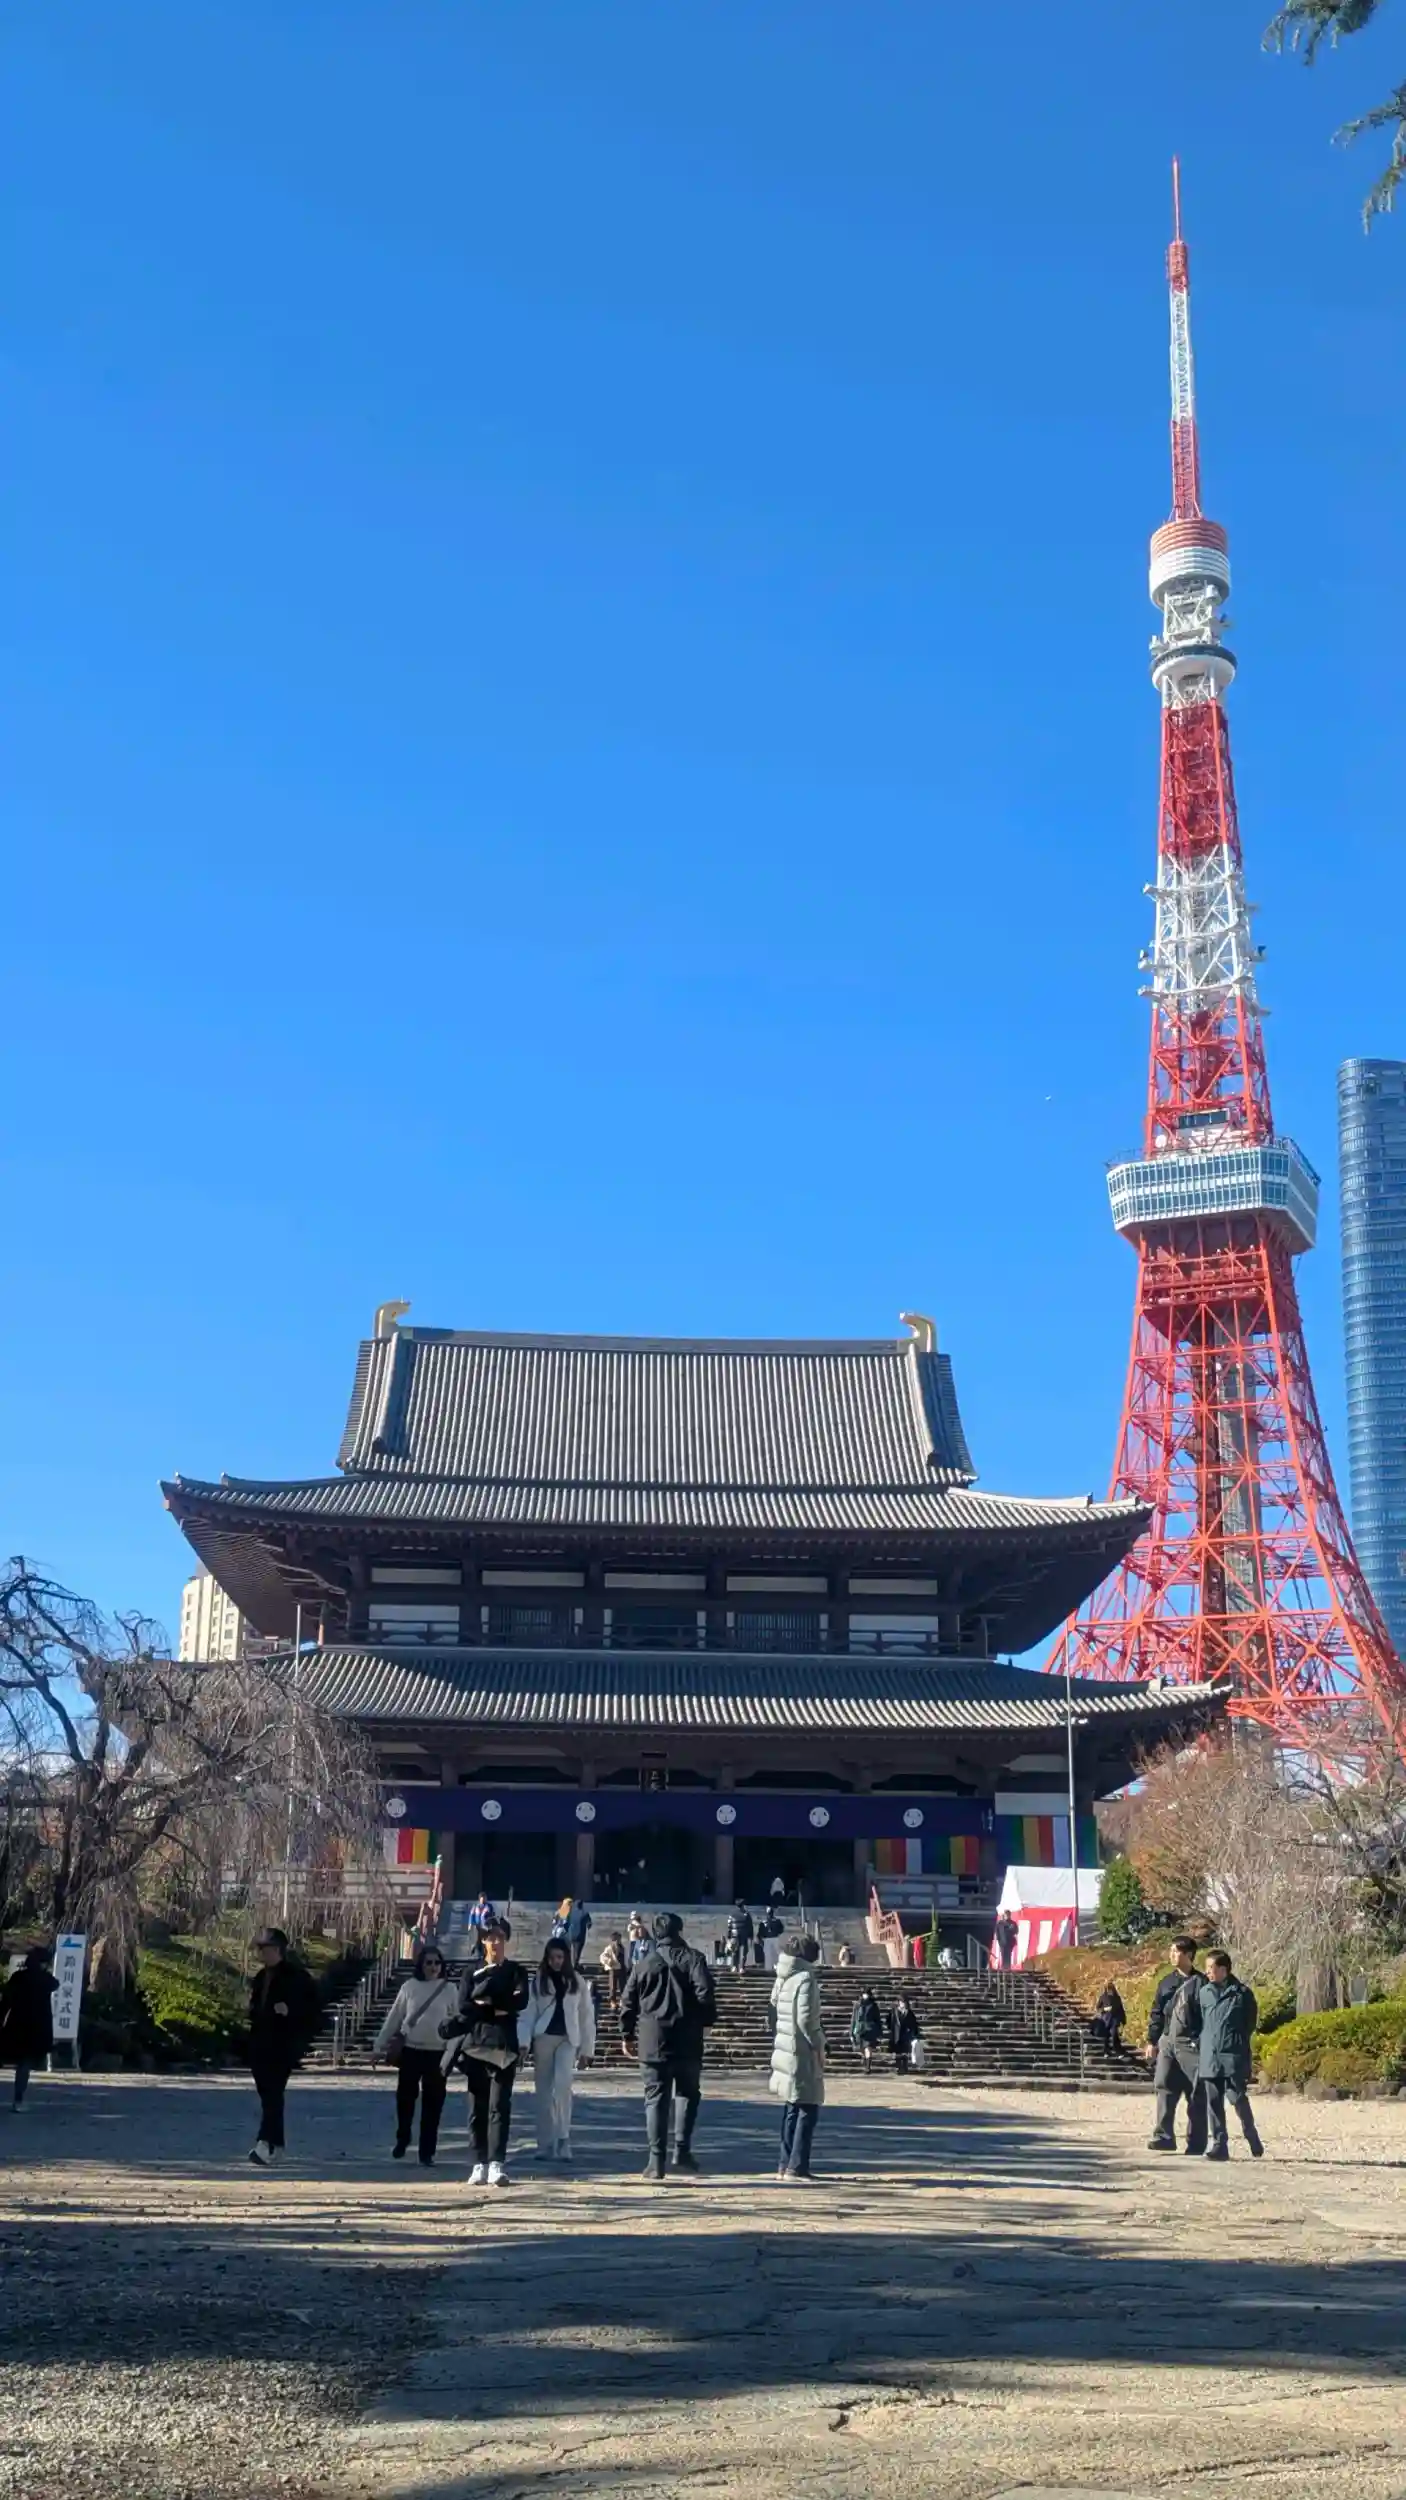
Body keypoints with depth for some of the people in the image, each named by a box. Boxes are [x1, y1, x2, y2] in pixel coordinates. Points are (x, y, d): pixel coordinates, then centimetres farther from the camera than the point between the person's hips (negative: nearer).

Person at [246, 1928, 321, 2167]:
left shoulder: (297, 1976, -8)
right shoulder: (262, 1976, 15)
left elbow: (314, 2010, -9)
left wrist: (290, 2011, -23)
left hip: (285, 2045, -8)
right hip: (261, 2044, 8)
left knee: (273, 2091, -16)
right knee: (266, 2093, 10)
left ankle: (265, 2143, -24)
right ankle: (276, 2146, 18)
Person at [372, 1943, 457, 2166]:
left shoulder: (449, 1989, -1)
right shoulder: (409, 1987, 2)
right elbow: (393, 2019, 6)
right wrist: (379, 2046, 4)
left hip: (437, 2053, -1)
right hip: (410, 2051, 1)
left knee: (433, 2105, 2)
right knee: (405, 2098, 5)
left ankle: (426, 2152, 12)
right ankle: (402, 2139, 30)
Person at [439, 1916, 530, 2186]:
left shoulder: (515, 1971, 9)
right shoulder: (473, 1973, 12)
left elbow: (521, 2001, -8)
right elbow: (463, 2006, -3)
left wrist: (484, 2002, -7)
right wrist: (497, 2009, -10)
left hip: (503, 2044, -2)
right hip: (475, 2042, 2)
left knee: (499, 2105, -11)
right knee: (477, 2106, 4)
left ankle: (497, 2165, -18)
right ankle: (480, 2164, 8)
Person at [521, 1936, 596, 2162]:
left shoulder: (578, 1982, 6)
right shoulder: (537, 1981, 5)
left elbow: (586, 2016, 7)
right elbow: (528, 2012, -2)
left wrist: (587, 2048, 4)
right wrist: (524, 2042, -15)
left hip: (568, 2039, -1)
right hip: (543, 2037, 1)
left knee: (562, 2084, -21)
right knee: (542, 2092, 3)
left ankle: (562, 2138, -15)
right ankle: (545, 2145, 10)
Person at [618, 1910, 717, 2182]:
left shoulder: (644, 1964, 7)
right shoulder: (693, 1960, 0)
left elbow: (628, 2002, 8)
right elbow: (705, 1994, -12)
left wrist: (627, 2035, 17)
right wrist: (706, 2021, 4)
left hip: (652, 2042, 1)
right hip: (687, 2040, -1)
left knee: (655, 2099, 3)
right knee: (688, 2094, 12)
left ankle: (656, 2160, -1)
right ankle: (682, 2150, 0)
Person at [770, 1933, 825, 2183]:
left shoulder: (782, 1979, 10)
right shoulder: (806, 1979, -13)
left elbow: (773, 2008, 12)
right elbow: (806, 2019, -19)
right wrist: (818, 2045, -9)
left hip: (784, 2050, 8)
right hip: (802, 2053, -8)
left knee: (791, 2110, 16)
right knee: (807, 2110, -2)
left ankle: (785, 2164, 18)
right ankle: (796, 2167, -6)